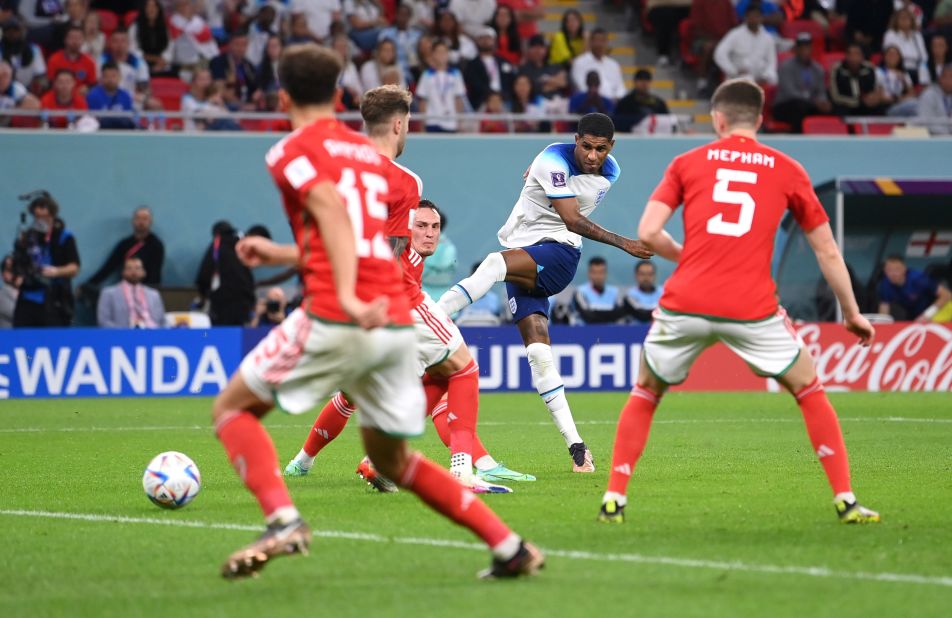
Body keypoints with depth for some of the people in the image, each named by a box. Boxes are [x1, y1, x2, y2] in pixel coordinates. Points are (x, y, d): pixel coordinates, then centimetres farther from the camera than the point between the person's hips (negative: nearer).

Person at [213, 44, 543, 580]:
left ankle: (283, 520, -11)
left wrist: (347, 297, -31)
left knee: (233, 408, 12)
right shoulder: (371, 154, 21)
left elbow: (331, 208, -18)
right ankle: (510, 547, 13)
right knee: (392, 459, 22)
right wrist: (280, 254, 39)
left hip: (334, 321, -6)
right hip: (398, 324, 6)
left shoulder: (293, 151, 1)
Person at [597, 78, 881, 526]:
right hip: (752, 307, -1)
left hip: (685, 304, 1)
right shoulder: (787, 171, 13)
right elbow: (827, 251, 15)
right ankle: (846, 502, 9)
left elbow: (648, 233, 3)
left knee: (645, 393, 22)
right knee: (810, 392, 16)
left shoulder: (687, 164, 12)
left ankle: (614, 500, 15)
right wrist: (852, 313, 24)